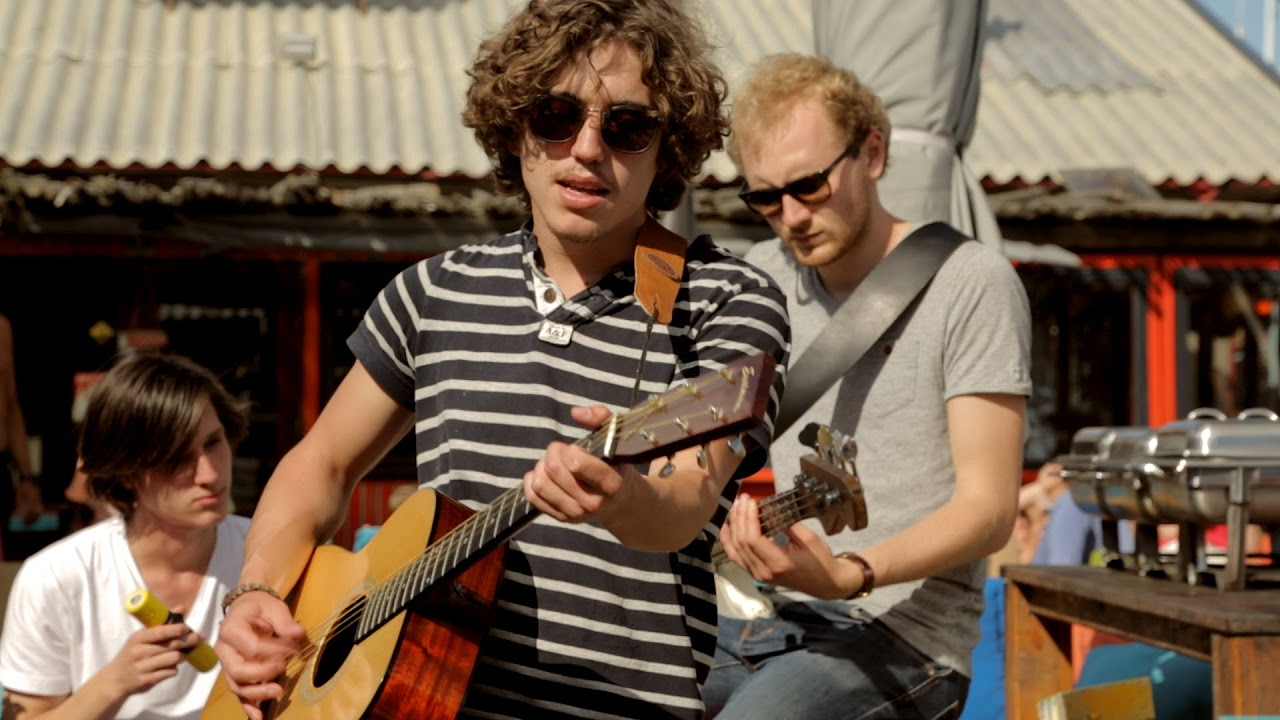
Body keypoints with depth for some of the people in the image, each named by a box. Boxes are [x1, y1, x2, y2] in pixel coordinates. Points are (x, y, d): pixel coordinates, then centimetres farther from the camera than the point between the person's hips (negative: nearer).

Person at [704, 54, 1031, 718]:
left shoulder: (971, 284, -7)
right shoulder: (764, 278, 12)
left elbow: (989, 507, -13)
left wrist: (850, 575, -29)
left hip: (898, 632, -6)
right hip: (768, 617, 6)